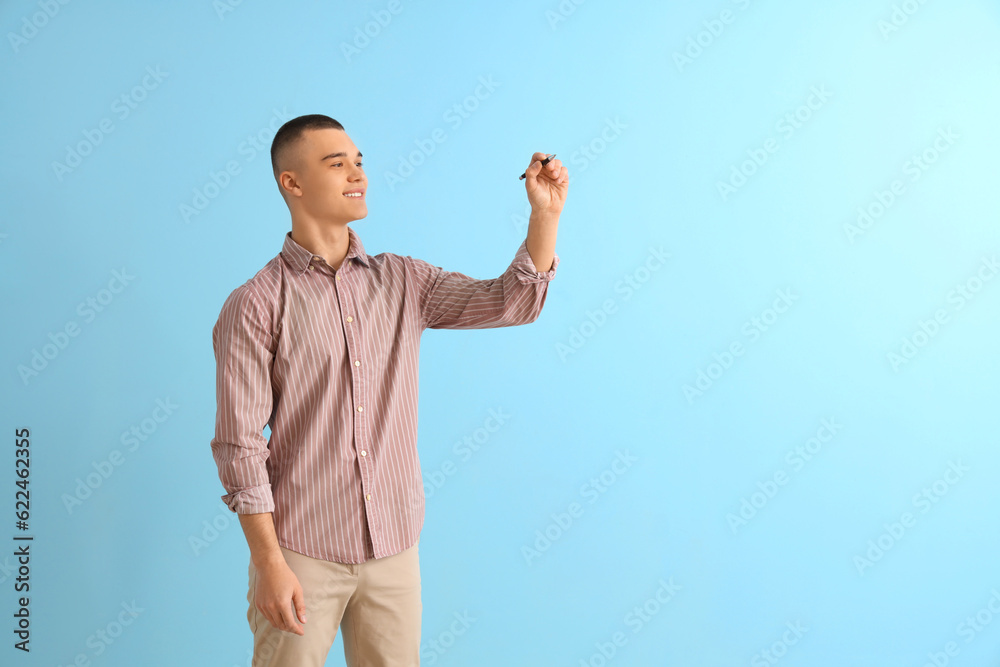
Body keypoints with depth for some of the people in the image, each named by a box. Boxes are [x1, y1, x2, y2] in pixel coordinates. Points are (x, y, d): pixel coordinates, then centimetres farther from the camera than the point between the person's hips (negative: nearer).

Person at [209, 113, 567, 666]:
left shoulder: (402, 281, 6)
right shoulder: (255, 304, -8)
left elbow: (511, 301, 0)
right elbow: (240, 445, -10)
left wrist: (545, 214, -13)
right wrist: (269, 564, -13)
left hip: (395, 545, 4)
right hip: (303, 552, -4)